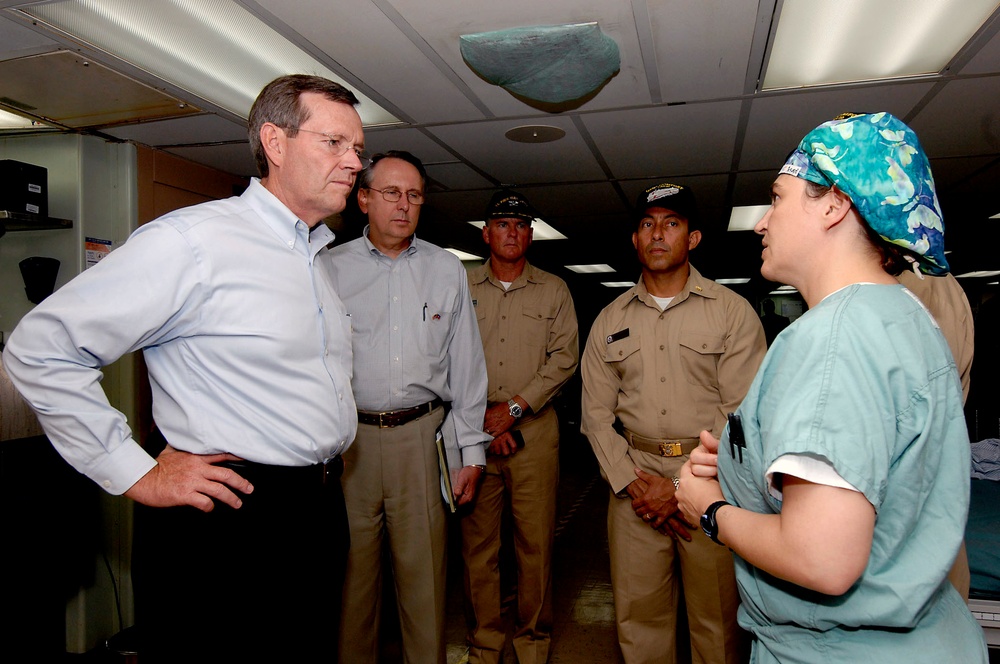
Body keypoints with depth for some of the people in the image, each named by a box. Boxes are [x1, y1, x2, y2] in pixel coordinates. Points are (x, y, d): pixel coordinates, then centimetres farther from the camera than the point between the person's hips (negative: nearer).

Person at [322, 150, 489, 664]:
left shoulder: (447, 270, 10)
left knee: (424, 570, 5)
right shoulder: (330, 268, 6)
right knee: (352, 569, 7)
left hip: (422, 435, 1)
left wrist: (471, 448, 5)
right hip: (348, 436, 0)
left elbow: (466, 363, 9)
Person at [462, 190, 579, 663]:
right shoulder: (462, 288, 9)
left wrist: (514, 407, -8)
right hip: (473, 428, 1)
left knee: (536, 540, 2)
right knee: (477, 540, 3)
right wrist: (481, 419, -5)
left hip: (535, 430, 0)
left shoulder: (553, 290, 10)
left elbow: (564, 357, 1)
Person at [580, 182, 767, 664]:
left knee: (717, 617, 6)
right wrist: (631, 480, -4)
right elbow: (596, 412, 9)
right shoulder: (610, 320, 10)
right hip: (634, 479, 3)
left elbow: (743, 411, -6)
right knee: (638, 614, 9)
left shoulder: (733, 312, 0)